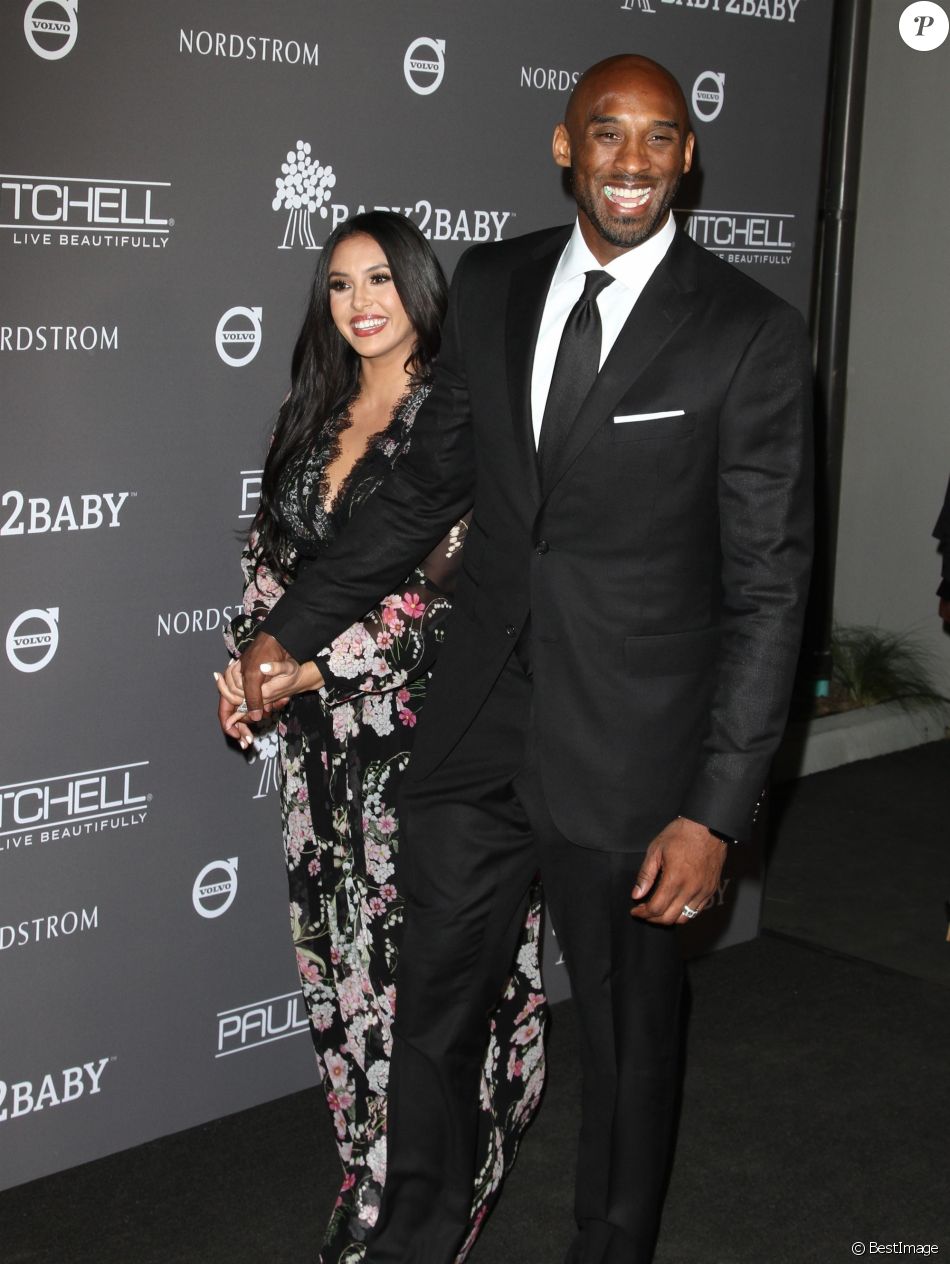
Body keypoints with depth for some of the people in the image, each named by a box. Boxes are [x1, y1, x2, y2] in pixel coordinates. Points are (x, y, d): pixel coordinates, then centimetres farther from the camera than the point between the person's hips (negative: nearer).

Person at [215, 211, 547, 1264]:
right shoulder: (313, 417, 12)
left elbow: (455, 580, -16)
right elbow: (272, 555, 16)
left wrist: (310, 667, -17)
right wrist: (249, 663, -2)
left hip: (424, 729, -6)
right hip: (321, 736, 7)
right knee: (337, 951, 13)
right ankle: (372, 1168, 30)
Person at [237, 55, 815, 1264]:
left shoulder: (750, 335, -10)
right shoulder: (491, 285, 4)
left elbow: (769, 587, -10)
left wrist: (717, 810, -14)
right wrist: (293, 625, 15)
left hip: (625, 754, -4)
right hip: (475, 731, 4)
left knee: (626, 1036, 14)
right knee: (431, 1016, 17)